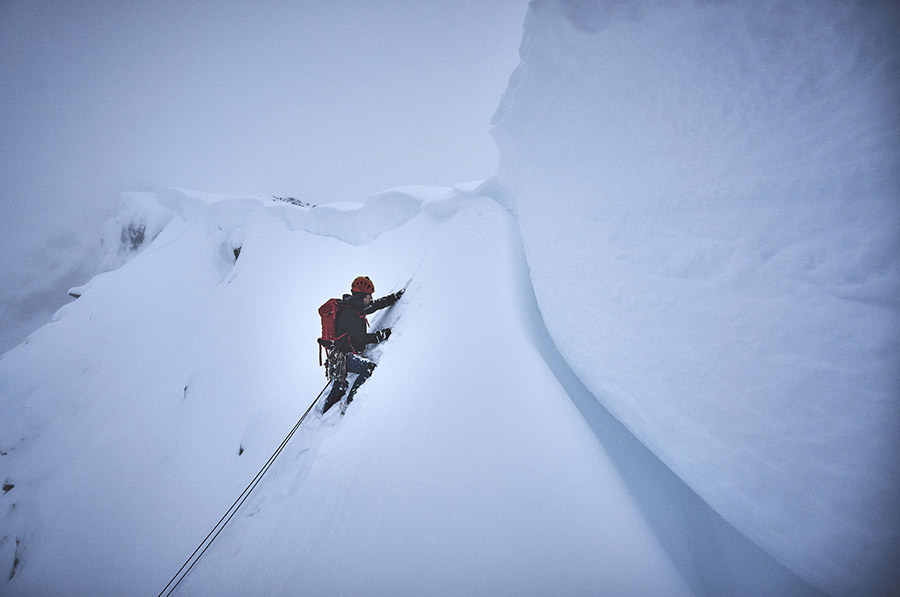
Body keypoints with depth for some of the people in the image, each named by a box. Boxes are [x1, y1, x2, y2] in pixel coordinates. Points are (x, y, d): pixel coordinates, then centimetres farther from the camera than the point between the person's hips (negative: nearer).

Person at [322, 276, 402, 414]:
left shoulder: (357, 307, 7)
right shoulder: (348, 313, -21)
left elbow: (376, 305, 22)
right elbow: (360, 338, -25)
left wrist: (395, 296, 22)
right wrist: (380, 336, -18)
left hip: (342, 356, 10)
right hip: (344, 356, -10)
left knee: (339, 387, 23)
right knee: (370, 368, -27)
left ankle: (325, 413, 41)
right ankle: (350, 403, -19)